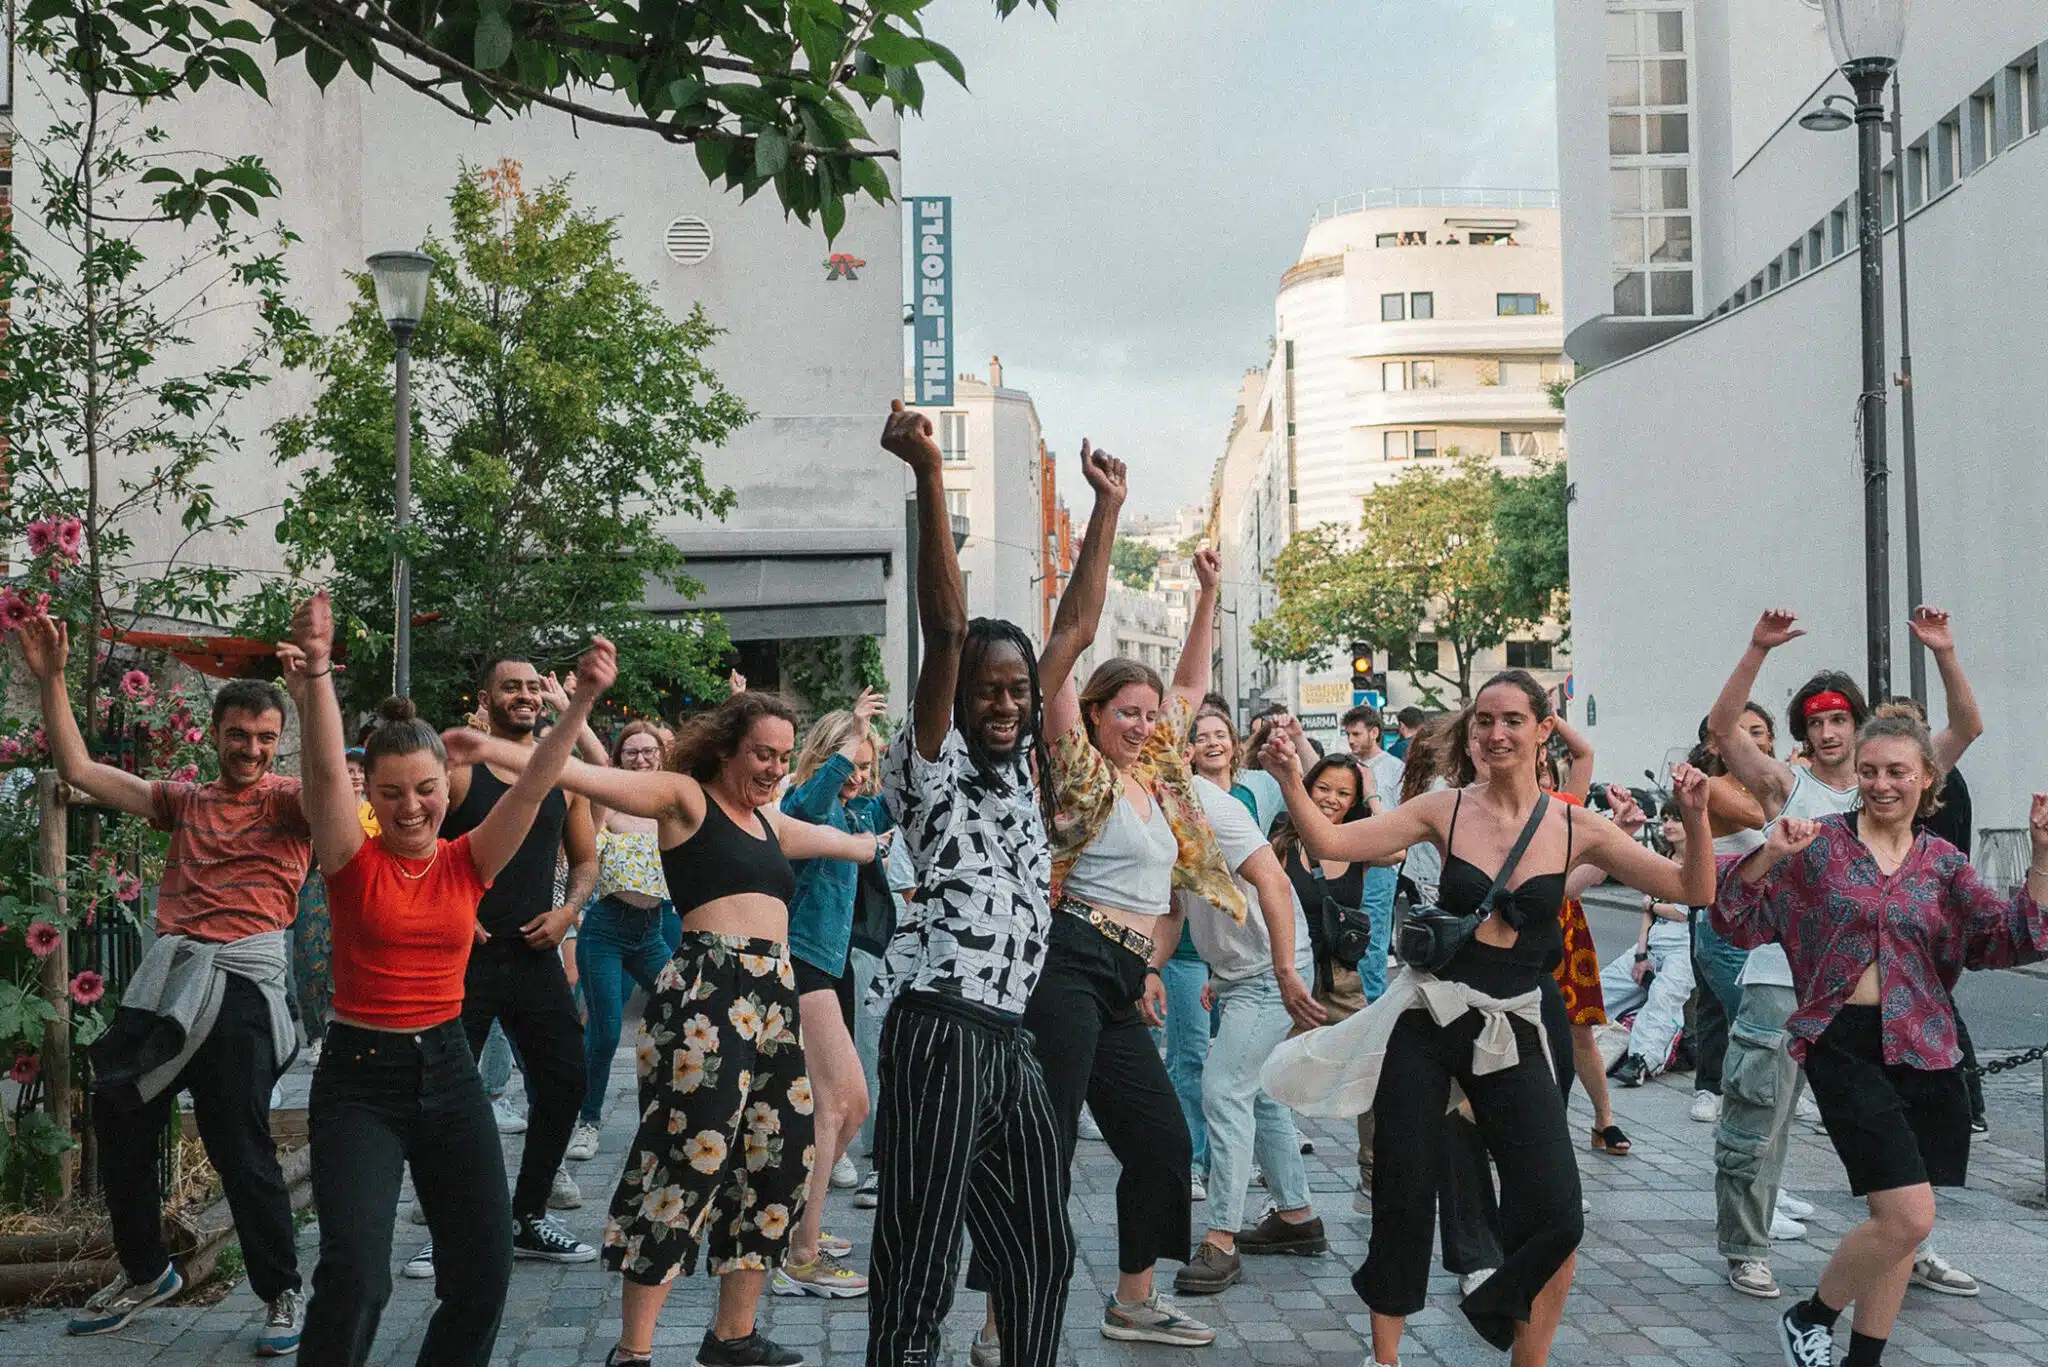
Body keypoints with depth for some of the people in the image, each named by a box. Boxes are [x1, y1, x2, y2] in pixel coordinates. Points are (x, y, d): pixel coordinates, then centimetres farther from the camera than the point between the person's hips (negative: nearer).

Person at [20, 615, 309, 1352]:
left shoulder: (288, 800, 1)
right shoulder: (184, 801, 16)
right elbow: (78, 770, 14)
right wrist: (50, 680, 7)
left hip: (242, 977, -6)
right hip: (167, 973, 6)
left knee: (239, 1147, -5)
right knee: (119, 1124, 14)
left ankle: (282, 1293, 12)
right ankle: (145, 1272, 35)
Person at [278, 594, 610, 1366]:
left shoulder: (467, 863, 2)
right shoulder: (354, 862, -5)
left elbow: (534, 784, -7)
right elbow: (325, 772, -21)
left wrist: (584, 701, -20)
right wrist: (316, 675, -36)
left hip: (448, 1071, 4)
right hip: (359, 1078, -4)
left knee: (484, 1268, 7)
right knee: (355, 1273, -18)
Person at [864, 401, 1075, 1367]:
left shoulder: (1020, 769, 15)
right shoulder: (933, 771, -4)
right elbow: (945, 631, -17)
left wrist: (1105, 510, 20)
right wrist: (929, 474, -25)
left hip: (1010, 1040, 8)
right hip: (940, 1033, -8)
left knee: (1041, 1253, 16)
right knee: (918, 1270, -5)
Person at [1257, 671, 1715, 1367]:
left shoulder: (1575, 831, -1)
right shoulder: (1446, 810, -1)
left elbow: (1693, 890, -1)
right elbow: (1329, 841, -7)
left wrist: (1695, 817, -17)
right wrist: (1291, 781, -22)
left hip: (1512, 1031, 0)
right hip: (1428, 1019, 0)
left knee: (1556, 1219, -8)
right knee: (1403, 1199, 5)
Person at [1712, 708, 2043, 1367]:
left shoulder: (1942, 862, 9)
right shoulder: (1819, 842, 0)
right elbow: (1741, 923, -4)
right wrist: (1769, 855, -20)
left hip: (1924, 1050, 4)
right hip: (1844, 1046, -4)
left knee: (1900, 1221, 9)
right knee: (1909, 1214, -14)